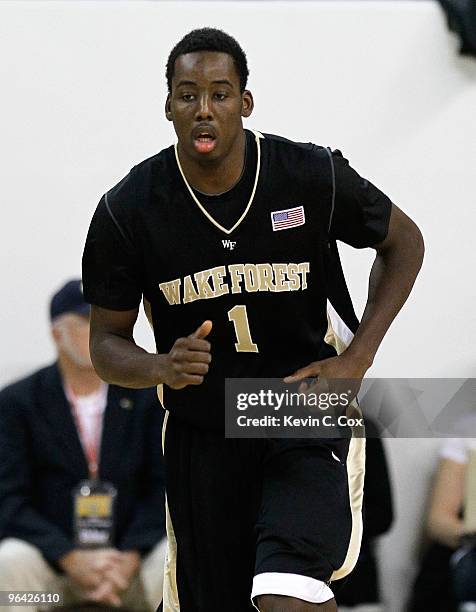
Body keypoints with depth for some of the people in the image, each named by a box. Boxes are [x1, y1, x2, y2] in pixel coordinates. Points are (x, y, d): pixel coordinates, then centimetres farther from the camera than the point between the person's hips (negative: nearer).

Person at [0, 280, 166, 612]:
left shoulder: (148, 397, 5)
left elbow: (163, 488, 1)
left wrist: (129, 559, -16)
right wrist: (72, 560, -20)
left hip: (131, 558, 1)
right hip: (51, 559, -1)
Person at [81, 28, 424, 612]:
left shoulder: (314, 177, -13)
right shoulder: (127, 210, -10)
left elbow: (404, 242, 5)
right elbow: (106, 344, -1)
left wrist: (356, 359, -5)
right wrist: (162, 368, -24)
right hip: (201, 430, 2)